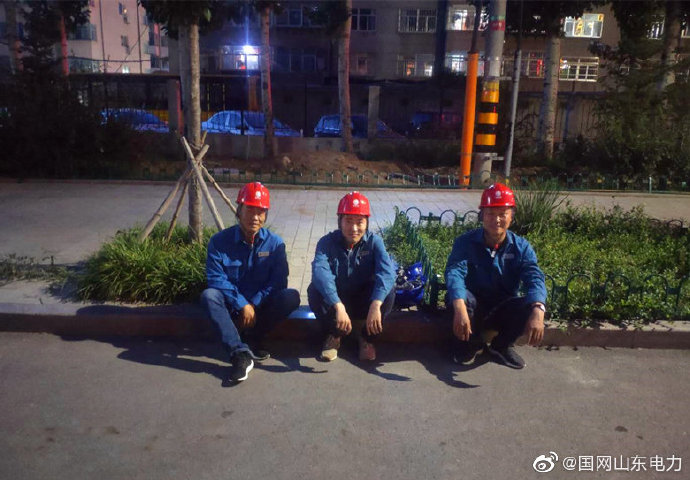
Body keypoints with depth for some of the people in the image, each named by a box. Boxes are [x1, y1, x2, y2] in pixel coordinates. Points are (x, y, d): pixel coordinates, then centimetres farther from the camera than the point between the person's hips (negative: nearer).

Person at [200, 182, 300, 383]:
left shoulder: (274, 243, -5)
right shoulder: (219, 241, -8)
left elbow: (278, 281, -9)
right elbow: (216, 278, -14)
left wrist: (254, 304, -20)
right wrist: (242, 304, -23)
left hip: (262, 305, 1)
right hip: (232, 306, -1)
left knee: (292, 296, -25)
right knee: (209, 295, -31)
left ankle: (253, 339, -12)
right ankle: (240, 353, -37)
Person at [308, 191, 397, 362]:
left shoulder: (374, 242, -14)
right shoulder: (327, 242, -17)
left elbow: (386, 271, -32)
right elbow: (320, 272, -36)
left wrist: (376, 305, -50)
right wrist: (338, 307, -52)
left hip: (364, 303, 1)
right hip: (335, 301, 0)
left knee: (388, 289, -28)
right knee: (314, 290, -30)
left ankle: (367, 338, -3)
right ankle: (333, 336, -3)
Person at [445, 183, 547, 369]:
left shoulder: (522, 247, -7)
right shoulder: (465, 242, -13)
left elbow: (535, 279, -23)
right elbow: (455, 273, -30)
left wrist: (538, 311, -45)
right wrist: (460, 308, -50)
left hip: (505, 310, 2)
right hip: (473, 307, -2)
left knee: (532, 308, -28)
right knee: (464, 297, -35)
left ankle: (501, 346, 3)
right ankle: (470, 344, -3)